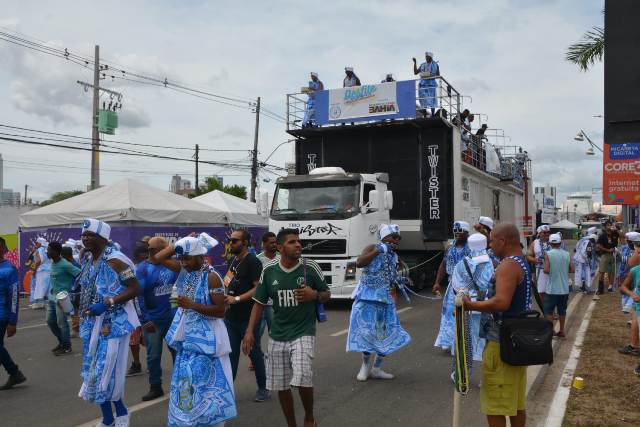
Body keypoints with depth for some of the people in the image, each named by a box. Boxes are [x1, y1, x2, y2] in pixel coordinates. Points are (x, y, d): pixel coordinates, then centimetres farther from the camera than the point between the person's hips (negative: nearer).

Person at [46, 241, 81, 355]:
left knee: (61, 323, -1)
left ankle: (66, 347, 13)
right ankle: (61, 342, 31)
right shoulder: (52, 263, 8)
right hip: (53, 297, 9)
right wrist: (53, 288, 13)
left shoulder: (65, 265, -20)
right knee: (50, 321, 15)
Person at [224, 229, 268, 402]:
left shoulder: (253, 262, -12)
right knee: (231, 352, 10)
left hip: (248, 317, -7)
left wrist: (236, 299, -23)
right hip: (231, 316, 7)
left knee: (254, 352, 3)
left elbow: (258, 288, -20)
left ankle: (263, 388, 17)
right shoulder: (234, 260, 14)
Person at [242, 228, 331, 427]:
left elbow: (327, 295, 5)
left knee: (302, 379, -19)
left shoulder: (310, 267, -7)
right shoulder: (269, 271, -2)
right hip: (277, 336, 3)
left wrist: (314, 295, -17)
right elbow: (259, 303, 6)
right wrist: (249, 331, -2)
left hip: (303, 333, -3)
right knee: (281, 386, 9)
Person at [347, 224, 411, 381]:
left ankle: (376, 369, 17)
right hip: (367, 297, -6)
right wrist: (378, 250, -24)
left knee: (387, 333, 4)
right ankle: (366, 365, 18)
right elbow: (359, 263, -25)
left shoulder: (394, 256, 11)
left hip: (385, 300, 6)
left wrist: (399, 282, 5)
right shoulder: (373, 248, -6)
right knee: (367, 331, -5)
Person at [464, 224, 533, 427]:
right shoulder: (523, 264, 14)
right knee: (516, 401, 18)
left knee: (494, 405, -3)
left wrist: (471, 305, -21)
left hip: (501, 342, -10)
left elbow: (501, 302, -31)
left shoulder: (508, 266, -18)